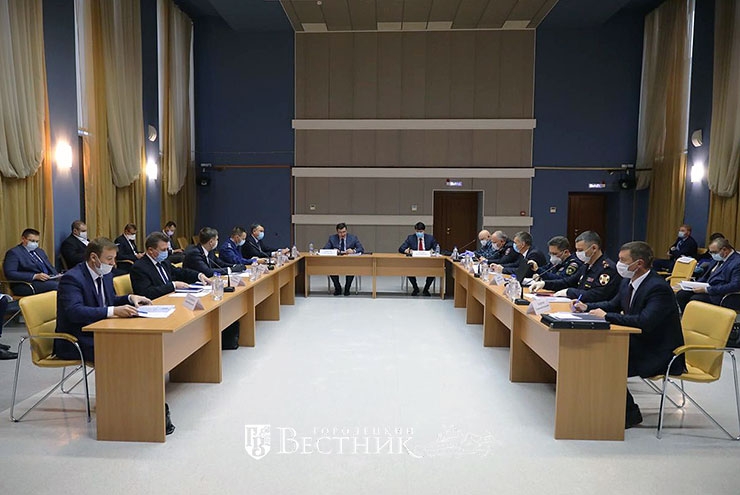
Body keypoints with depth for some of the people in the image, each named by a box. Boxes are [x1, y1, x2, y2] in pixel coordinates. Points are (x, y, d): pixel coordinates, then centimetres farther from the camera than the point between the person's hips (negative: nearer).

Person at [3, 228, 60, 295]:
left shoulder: (40, 251, 25)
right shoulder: (14, 252, 1)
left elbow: (50, 268, 27)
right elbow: (10, 273, -12)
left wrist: (57, 275, 2)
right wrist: (35, 276, -22)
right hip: (28, 284, -8)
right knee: (56, 285, -34)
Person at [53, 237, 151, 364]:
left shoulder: (106, 275, 8)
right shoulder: (72, 278, -17)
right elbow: (74, 311, -30)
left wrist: (130, 298, 1)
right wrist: (114, 311, -39)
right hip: (75, 342, -8)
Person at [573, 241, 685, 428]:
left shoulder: (659, 288, -23)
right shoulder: (627, 282, 5)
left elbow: (645, 322, -35)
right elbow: (613, 304, 21)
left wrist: (607, 316, -28)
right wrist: (587, 307, 4)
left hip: (659, 353, -9)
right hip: (638, 344, 9)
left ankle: (630, 413, 1)